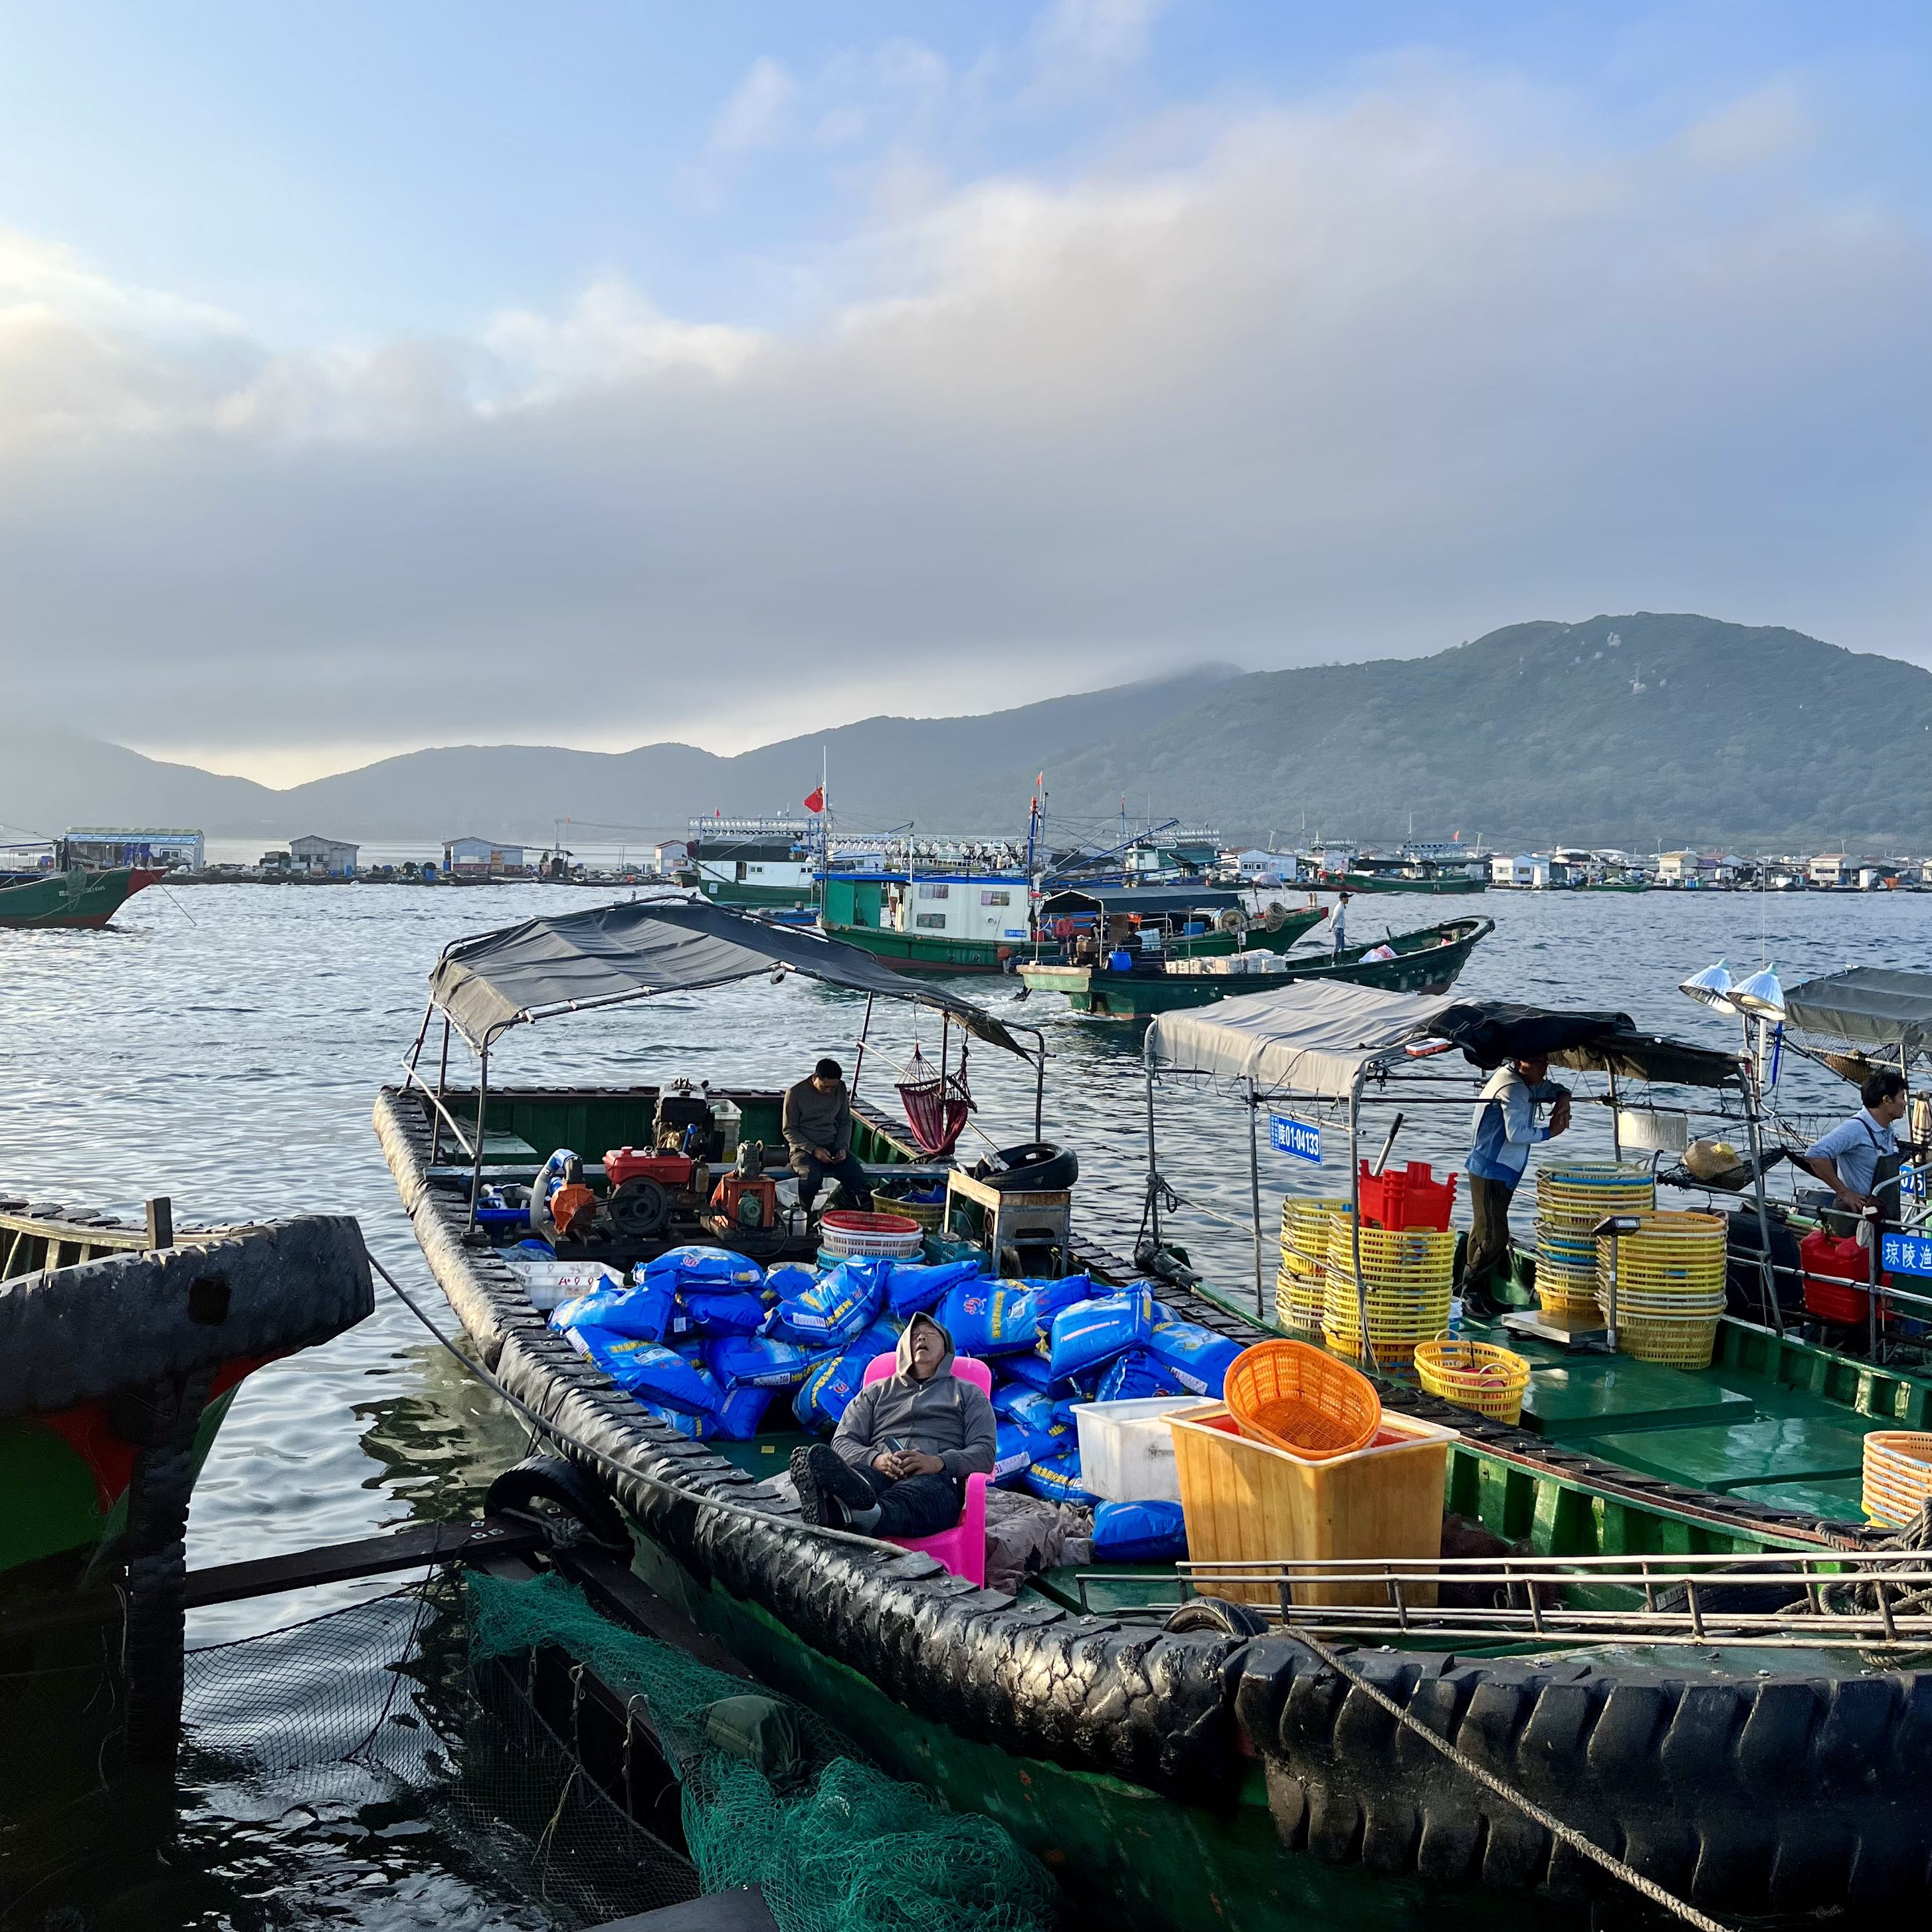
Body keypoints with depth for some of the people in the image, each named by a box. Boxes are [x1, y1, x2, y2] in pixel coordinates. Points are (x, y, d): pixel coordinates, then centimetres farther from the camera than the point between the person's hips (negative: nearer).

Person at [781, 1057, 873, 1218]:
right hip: (803, 1148, -4)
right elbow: (789, 1130, -4)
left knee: (859, 1181, -22)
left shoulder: (840, 1089, 4)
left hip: (832, 1147, 4)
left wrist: (843, 1148, -2)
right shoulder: (795, 1093, -8)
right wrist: (813, 1149, -17)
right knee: (812, 1177, -37)